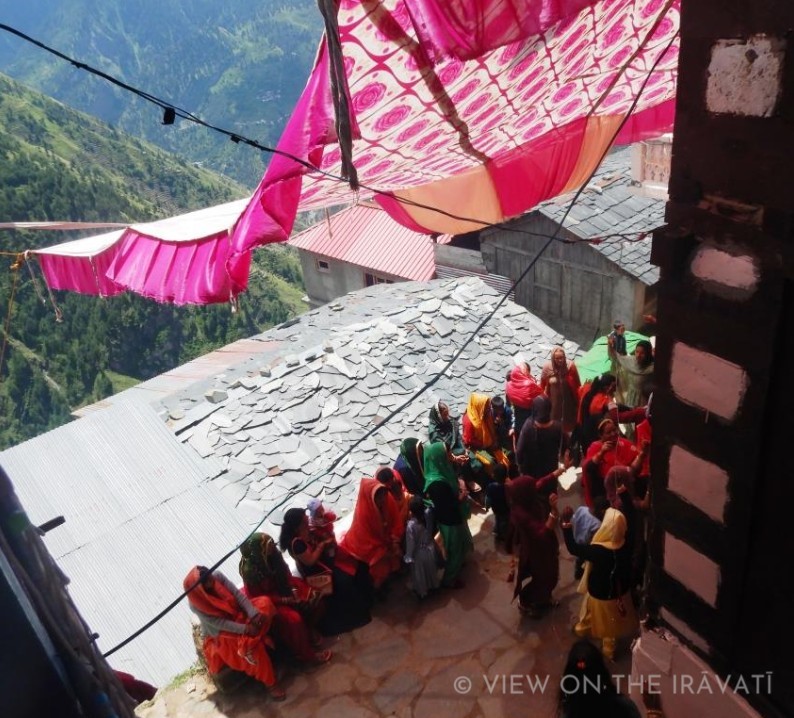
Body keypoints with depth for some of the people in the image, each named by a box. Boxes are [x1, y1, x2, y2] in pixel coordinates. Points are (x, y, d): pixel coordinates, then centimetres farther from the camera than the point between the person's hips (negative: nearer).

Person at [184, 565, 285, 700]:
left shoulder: (218, 576, -15)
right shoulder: (196, 605, -26)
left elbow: (237, 595, -15)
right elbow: (218, 623, -24)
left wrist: (253, 613, -29)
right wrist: (244, 629, -31)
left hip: (237, 614, 6)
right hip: (221, 633, -6)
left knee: (264, 601, -19)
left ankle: (248, 645, -23)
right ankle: (270, 683, -12)